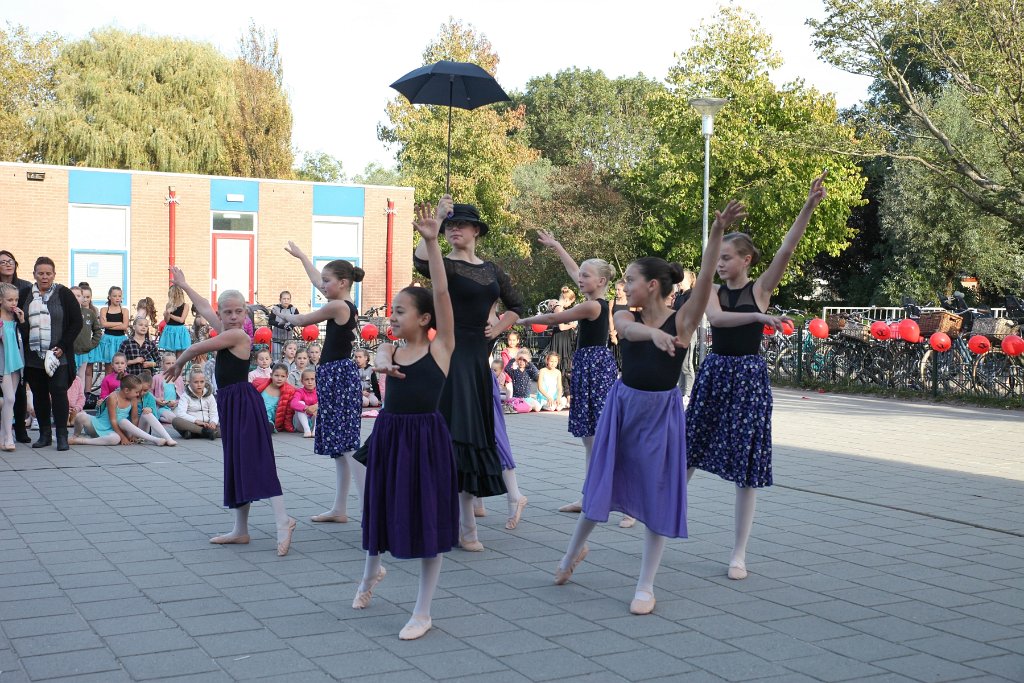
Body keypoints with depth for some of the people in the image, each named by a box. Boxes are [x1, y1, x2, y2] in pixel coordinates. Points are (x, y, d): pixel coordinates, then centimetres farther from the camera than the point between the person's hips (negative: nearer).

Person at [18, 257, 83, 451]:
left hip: (58, 355, -3)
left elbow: (77, 322, -1)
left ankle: (62, 435, -3)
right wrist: (23, 346, 0)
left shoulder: (64, 294, 0)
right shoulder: (25, 295, 9)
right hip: (32, 356, 3)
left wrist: (62, 346, -9)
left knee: (59, 392, -8)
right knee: (39, 394, 7)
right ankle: (44, 435, 15)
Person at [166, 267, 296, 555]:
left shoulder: (237, 335, -13)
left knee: (256, 462, -16)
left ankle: (283, 521, -22)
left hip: (243, 403, -10)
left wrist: (178, 364, 10)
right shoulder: (226, 331, 11)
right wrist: (183, 285, 38)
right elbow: (204, 307, 26)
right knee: (235, 465, 11)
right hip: (230, 403, 10)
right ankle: (240, 530, 17)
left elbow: (195, 349, -8)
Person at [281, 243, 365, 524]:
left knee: (347, 444, -14)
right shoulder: (348, 305, 12)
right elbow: (316, 280, 28)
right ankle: (340, 509, 19)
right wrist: (301, 255, 40)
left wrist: (284, 314, 19)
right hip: (339, 375, 10)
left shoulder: (337, 306, -14)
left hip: (338, 375, -10)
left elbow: (301, 321, -2)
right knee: (339, 445, 13)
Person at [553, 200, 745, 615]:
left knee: (658, 493, 2)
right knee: (602, 482, 11)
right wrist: (655, 333, -50)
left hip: (661, 413, -2)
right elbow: (631, 329, -28)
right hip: (621, 405, 2)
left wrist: (717, 232, -37)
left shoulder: (683, 320, -10)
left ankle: (646, 586, 13)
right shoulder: (625, 319, -3)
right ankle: (575, 550, 38)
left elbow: (705, 278, -24)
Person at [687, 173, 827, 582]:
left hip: (749, 376, -2)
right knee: (689, 450, 9)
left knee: (746, 463, 0)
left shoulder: (761, 288, -1)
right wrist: (757, 316, -32)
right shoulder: (714, 292, 4)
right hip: (714, 372, 3)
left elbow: (786, 251, -15)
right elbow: (716, 318, -18)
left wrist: (809, 207, -25)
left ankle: (739, 553, 8)